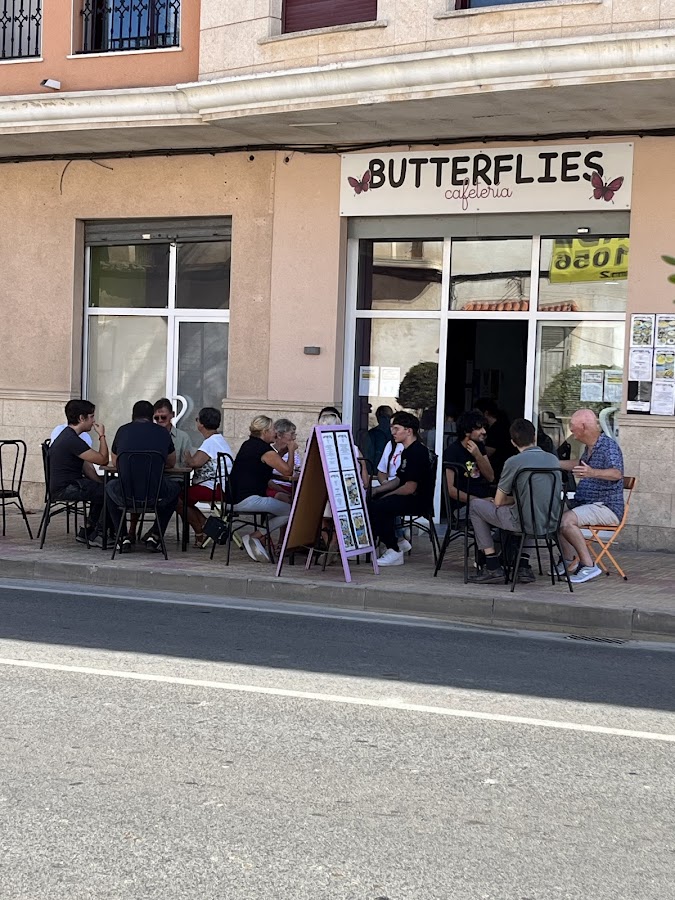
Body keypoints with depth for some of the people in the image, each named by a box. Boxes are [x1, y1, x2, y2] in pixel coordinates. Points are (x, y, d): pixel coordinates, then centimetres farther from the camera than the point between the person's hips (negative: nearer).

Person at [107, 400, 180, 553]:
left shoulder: (123, 430, 10)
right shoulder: (162, 432, 10)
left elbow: (114, 462, 27)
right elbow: (171, 463, 27)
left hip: (125, 495, 0)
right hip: (155, 495, 0)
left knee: (110, 487, 37)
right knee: (175, 489, 35)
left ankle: (123, 538, 29)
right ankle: (155, 536, 28)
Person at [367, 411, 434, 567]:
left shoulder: (417, 452, -17)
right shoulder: (407, 451, 17)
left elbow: (410, 487, -22)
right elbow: (398, 480, 22)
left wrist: (386, 495, -10)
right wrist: (376, 490, 9)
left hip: (418, 501, -11)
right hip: (410, 498, 11)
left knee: (375, 507, -24)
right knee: (371, 501, 3)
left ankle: (394, 551, -14)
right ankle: (398, 541, 7)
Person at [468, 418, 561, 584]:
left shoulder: (513, 462, -10)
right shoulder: (553, 459, 6)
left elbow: (498, 502, -4)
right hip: (550, 522, 6)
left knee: (475, 506, 13)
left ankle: (493, 568, 9)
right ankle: (524, 566, 26)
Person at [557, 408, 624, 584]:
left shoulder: (608, 446, -16)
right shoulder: (590, 447, 14)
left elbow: (616, 473, -34)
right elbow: (579, 464, 36)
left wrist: (593, 473, -52)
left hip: (607, 508, -10)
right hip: (586, 503, 10)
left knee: (566, 519, -29)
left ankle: (589, 566, -23)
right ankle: (567, 560, 17)